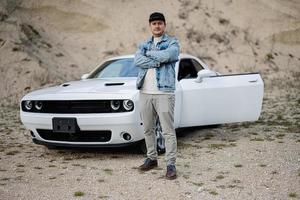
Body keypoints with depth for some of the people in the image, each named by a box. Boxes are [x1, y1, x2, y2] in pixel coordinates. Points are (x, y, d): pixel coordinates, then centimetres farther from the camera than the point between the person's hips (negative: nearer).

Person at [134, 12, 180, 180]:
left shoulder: (172, 42, 5)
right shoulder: (144, 45, 17)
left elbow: (167, 55, -18)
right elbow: (137, 60, -3)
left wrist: (149, 53, -2)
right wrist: (158, 61, -13)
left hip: (164, 93, -5)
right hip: (145, 93, 5)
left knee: (168, 131, -6)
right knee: (148, 129, 13)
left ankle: (171, 164, -2)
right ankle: (152, 158, 27)